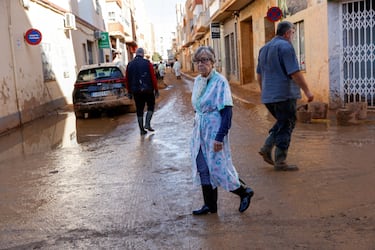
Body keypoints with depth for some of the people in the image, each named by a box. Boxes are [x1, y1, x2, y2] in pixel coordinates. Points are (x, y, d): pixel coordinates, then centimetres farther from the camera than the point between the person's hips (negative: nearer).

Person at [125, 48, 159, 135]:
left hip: (136, 91, 3)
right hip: (147, 90, -3)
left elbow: (127, 79, 7)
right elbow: (153, 78, -7)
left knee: (139, 109, 9)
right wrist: (156, 90, 0)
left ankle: (142, 129, 11)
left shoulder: (130, 65, 4)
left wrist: (129, 92, 15)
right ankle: (147, 124, 2)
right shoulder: (147, 63, -5)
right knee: (151, 106, 16)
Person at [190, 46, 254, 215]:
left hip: (214, 130, -7)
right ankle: (210, 205, 21)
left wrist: (220, 137, -22)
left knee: (218, 168, -3)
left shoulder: (220, 81, -15)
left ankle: (244, 192, 21)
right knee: (203, 168, 10)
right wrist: (196, 129, 16)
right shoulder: (197, 81, 8)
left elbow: (227, 112, -18)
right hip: (200, 130, 8)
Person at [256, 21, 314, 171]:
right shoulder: (285, 46, -10)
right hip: (284, 94, -8)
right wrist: (307, 91, -10)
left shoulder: (264, 48, 16)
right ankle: (280, 162, 3)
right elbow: (295, 73, -17)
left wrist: (264, 91, 31)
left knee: (282, 123, 21)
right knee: (286, 126, 0)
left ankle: (266, 148, 12)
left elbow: (259, 74, 22)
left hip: (268, 96, 8)